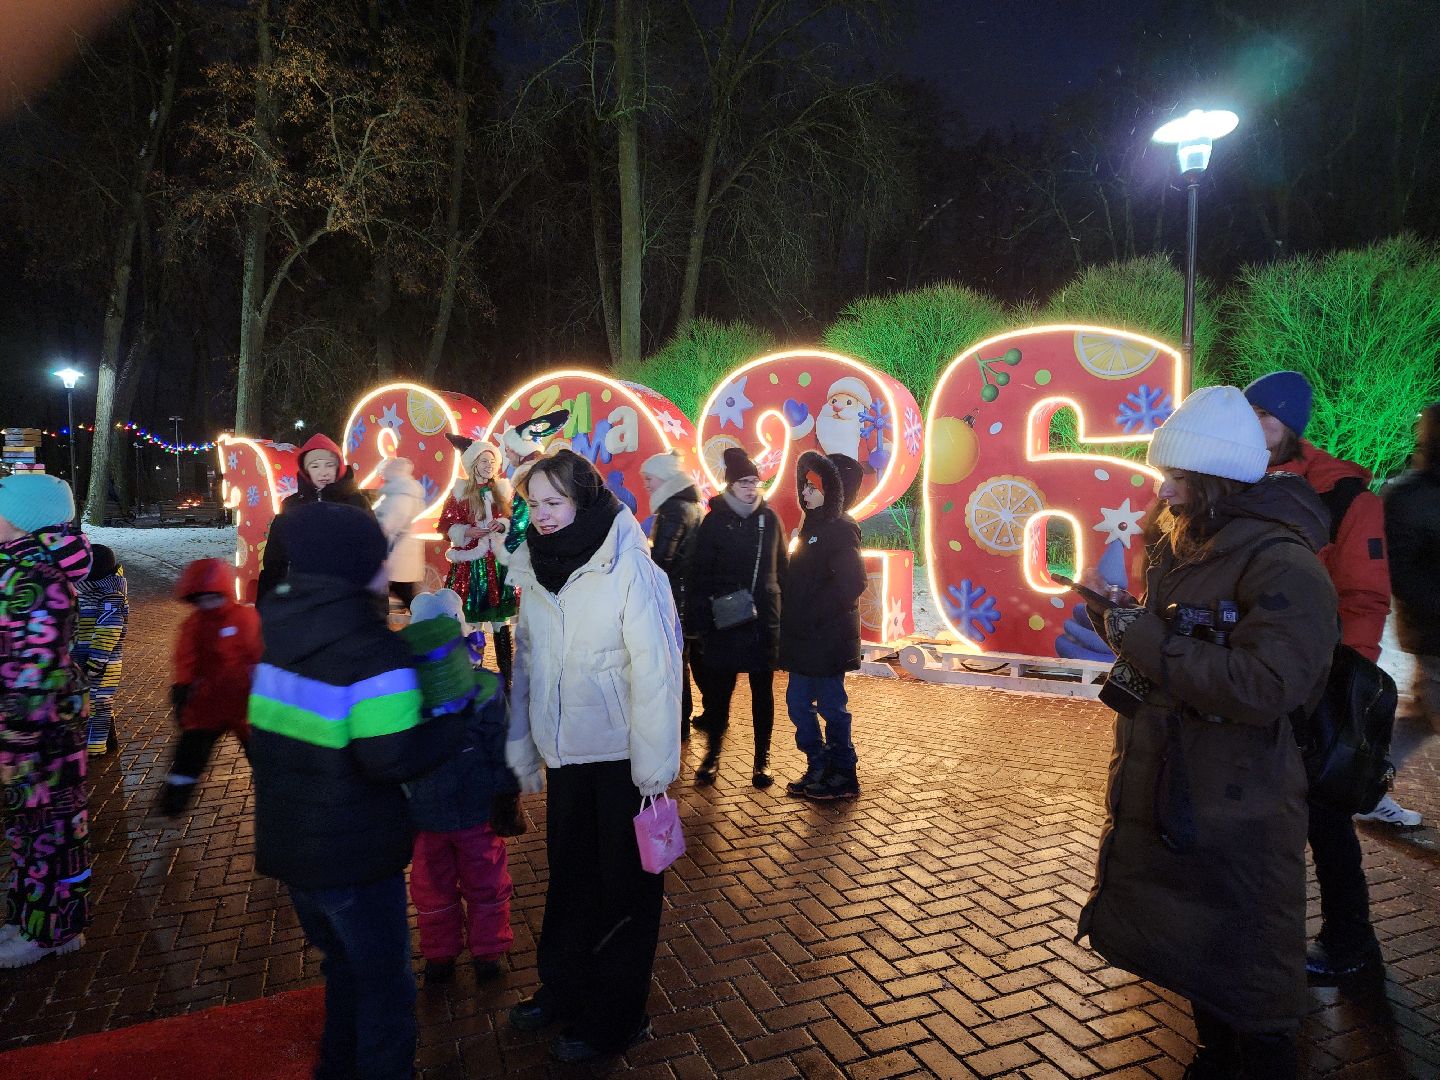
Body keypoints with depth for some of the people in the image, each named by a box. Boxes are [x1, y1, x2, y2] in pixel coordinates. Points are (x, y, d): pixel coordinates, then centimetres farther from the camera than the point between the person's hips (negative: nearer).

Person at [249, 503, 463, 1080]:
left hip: (286, 840, 8)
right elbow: (395, 760, -28)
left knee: (344, 966, 27)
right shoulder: (373, 648, -24)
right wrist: (452, 724, -12)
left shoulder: (283, 628, 1)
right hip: (353, 855, -8)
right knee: (385, 985, 10)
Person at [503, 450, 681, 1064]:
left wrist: (654, 762, -17)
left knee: (624, 887, 11)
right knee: (568, 875, 21)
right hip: (566, 753, 6)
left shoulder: (627, 565, -18)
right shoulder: (535, 568, 1)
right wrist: (522, 750, 8)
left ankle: (613, 1019, 29)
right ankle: (562, 989, 42)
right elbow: (526, 661, 7)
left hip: (621, 756, -5)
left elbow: (655, 667, -18)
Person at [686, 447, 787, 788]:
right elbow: (699, 575, -4)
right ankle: (712, 755, 23)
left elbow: (782, 568, 10)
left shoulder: (770, 519, 4)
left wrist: (786, 611, 5)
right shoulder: (714, 522, -3)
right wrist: (697, 620, -9)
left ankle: (762, 760, 22)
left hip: (765, 620, 2)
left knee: (763, 691, 9)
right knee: (720, 689, 6)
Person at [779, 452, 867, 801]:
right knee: (798, 703, 14)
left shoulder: (841, 530, -15)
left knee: (831, 706, 3)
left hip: (827, 639, -9)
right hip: (805, 640, 9)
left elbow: (850, 585, -24)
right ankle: (818, 770, 28)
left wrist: (811, 615, -19)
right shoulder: (813, 526, 13)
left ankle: (842, 777, 18)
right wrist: (793, 619, 9)